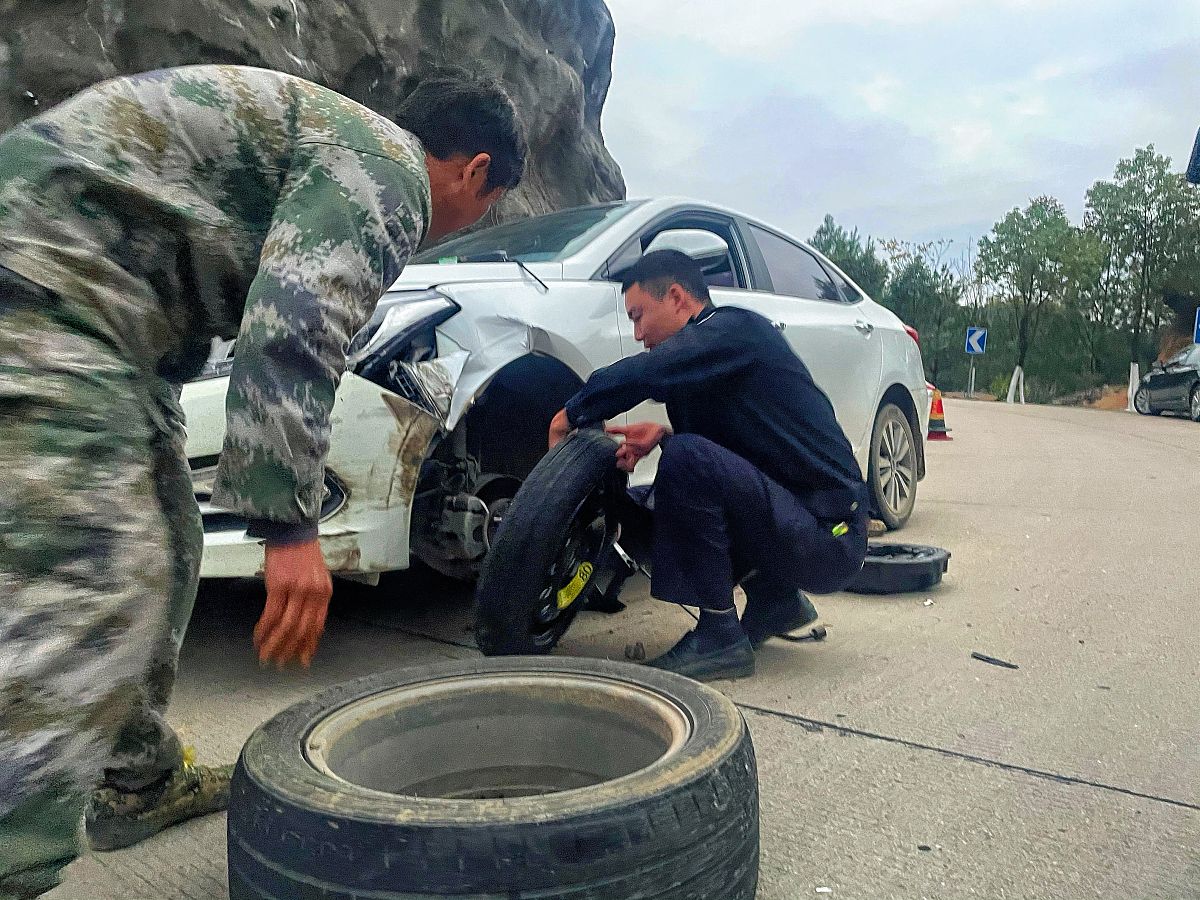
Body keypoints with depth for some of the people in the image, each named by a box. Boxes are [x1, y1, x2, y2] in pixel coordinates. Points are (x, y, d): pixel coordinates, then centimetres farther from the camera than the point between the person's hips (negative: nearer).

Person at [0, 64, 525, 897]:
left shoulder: (337, 142, 24)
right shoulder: (385, 164, -8)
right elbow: (294, 329, -22)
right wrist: (290, 524, -22)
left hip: (79, 314, 11)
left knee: (159, 558, 16)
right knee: (75, 613, -16)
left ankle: (141, 783, 29)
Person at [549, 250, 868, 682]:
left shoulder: (735, 328, -13)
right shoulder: (713, 348, 15)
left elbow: (637, 375, -27)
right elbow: (725, 438, 18)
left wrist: (568, 417, -10)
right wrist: (662, 434, -2)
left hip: (828, 538, -10)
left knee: (686, 457, -26)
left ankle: (720, 636, -15)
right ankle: (775, 598, 15)